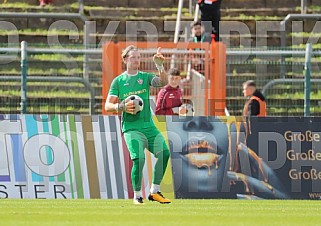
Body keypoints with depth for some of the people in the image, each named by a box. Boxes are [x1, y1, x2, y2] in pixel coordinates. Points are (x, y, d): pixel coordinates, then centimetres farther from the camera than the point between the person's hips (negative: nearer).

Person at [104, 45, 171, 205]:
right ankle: (137, 196, -4)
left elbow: (162, 82, -7)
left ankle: (155, 192, 3)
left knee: (164, 153, -12)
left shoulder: (145, 77, 12)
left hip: (149, 125, 4)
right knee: (139, 159, -21)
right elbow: (108, 106, 3)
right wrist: (122, 106, -16)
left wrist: (159, 65, -22)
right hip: (131, 127, -4)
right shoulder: (118, 81, 6)